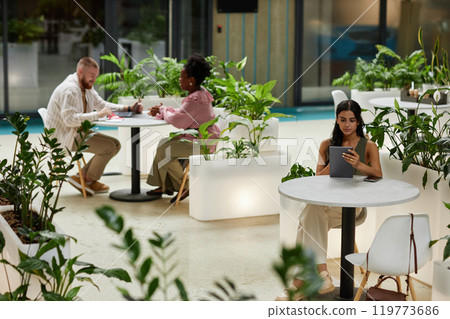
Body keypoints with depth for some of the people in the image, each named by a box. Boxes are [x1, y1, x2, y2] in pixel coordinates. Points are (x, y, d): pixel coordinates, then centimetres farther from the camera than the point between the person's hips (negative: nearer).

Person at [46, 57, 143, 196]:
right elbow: (70, 119, -30)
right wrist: (97, 114, -31)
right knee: (108, 147, -19)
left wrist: (129, 109, 5)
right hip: (64, 136, -10)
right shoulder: (70, 89, -21)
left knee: (115, 144, 2)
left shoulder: (87, 88, 11)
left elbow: (102, 104, 18)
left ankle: (83, 176, 3)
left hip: (78, 131, 10)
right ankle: (90, 180, 0)